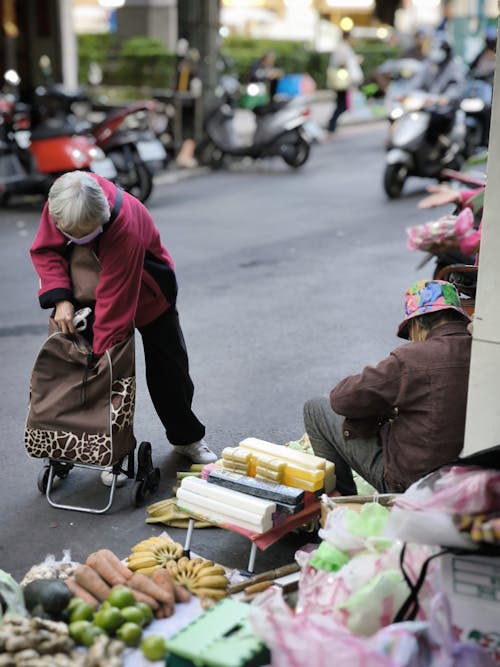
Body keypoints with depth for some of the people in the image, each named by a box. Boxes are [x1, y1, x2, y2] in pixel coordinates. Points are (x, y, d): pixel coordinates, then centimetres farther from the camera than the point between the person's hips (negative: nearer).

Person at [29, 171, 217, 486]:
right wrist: (60, 298, -29)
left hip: (145, 291, -3)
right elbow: (44, 250, -14)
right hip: (89, 288, 3)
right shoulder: (60, 203, -28)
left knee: (168, 367, 9)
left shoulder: (125, 226, -44)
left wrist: (102, 356, -40)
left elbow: (113, 305, -42)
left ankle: (188, 438, 30)